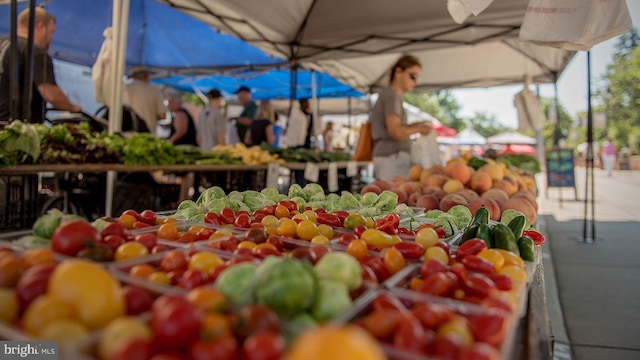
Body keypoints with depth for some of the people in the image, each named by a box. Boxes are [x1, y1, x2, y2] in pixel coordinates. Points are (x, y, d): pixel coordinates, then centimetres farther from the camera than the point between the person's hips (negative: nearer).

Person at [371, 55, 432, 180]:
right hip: (392, 157, -10)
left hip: (385, 156, 10)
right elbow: (395, 132, -20)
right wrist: (418, 129, -6)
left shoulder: (387, 94, 19)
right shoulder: (392, 95, -9)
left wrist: (413, 125, 14)